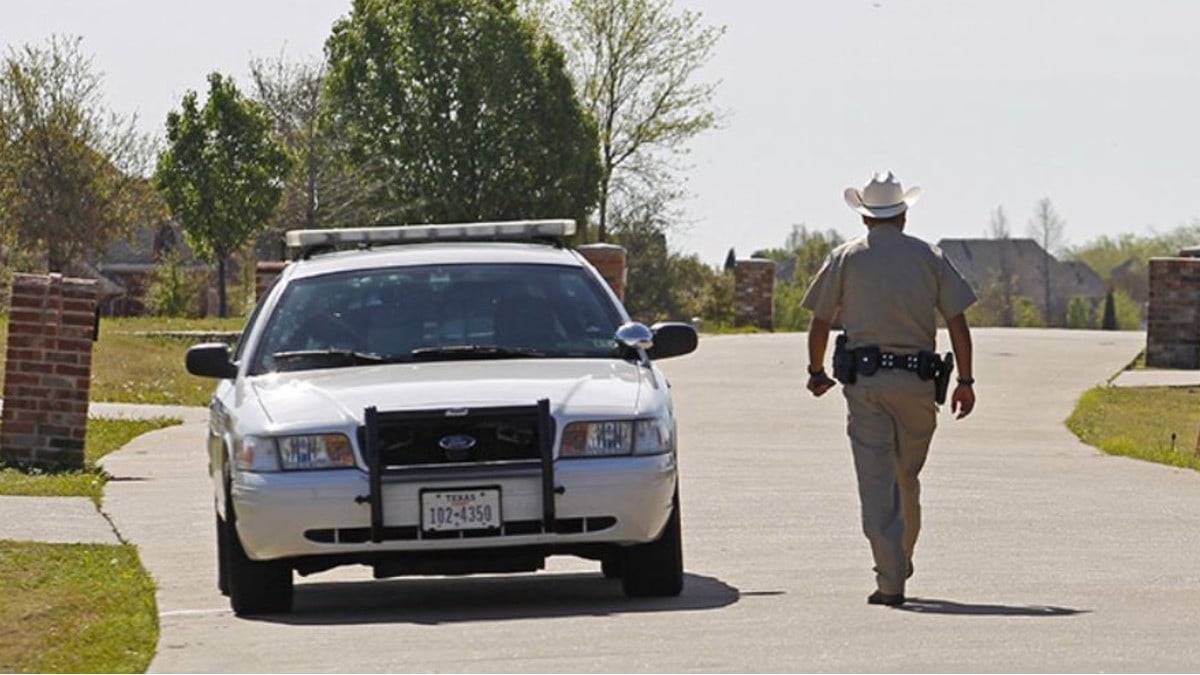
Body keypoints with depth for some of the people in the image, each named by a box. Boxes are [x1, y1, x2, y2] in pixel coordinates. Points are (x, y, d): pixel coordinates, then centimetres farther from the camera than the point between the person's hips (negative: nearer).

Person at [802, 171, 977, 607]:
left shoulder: (845, 258, 5)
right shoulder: (928, 257, 7)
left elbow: (820, 323, 6)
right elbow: (957, 323, 3)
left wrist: (816, 372, 21)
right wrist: (965, 381, 8)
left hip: (864, 379, -2)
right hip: (916, 379, 2)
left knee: (876, 480, -5)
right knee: (907, 480, 17)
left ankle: (890, 579, -13)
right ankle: (900, 567, 27)